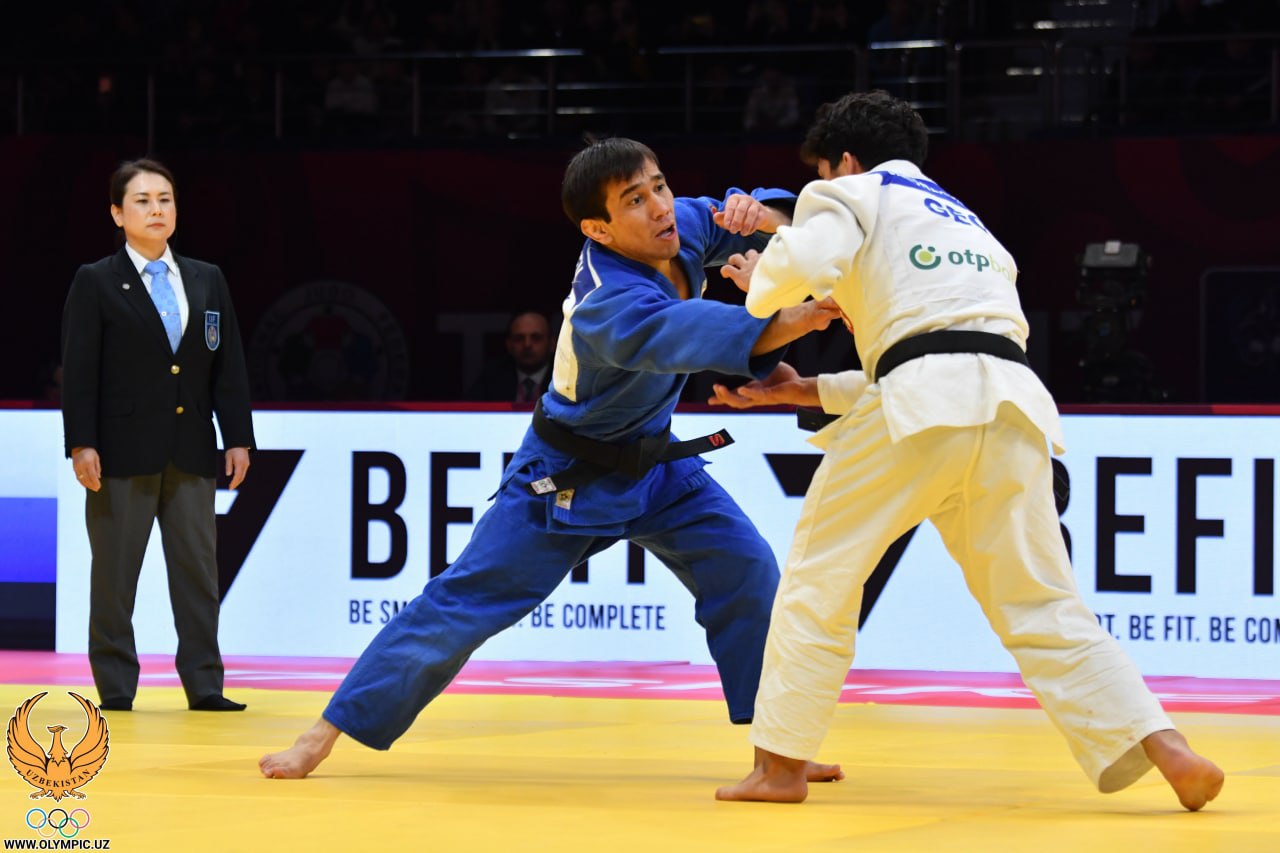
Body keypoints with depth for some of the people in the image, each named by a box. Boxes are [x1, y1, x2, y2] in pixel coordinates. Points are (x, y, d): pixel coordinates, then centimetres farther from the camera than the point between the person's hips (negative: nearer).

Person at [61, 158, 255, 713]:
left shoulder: (208, 282, 12)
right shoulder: (95, 283, 0)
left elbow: (229, 369, 11)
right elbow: (79, 370, -5)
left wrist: (237, 438, 4)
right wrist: (82, 443, -12)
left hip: (191, 453, 4)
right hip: (123, 452, -3)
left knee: (197, 569, 2)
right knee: (114, 574, 1)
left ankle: (203, 685, 6)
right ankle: (115, 688, 7)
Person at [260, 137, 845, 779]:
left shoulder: (685, 225, -11)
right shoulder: (610, 305, -34)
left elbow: (772, 222, 1)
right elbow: (681, 334, -53)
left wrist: (759, 213, -25)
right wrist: (789, 322, -65)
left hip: (653, 461, 7)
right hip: (567, 478, -7)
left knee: (747, 573, -5)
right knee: (462, 601, -8)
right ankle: (325, 736, -2)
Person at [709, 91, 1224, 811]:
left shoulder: (851, 194, 14)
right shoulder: (966, 223, 36)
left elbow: (808, 261, -7)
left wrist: (759, 289, 16)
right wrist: (803, 391, 37)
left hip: (925, 402, -6)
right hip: (1012, 406, 6)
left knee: (821, 574, 9)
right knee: (1039, 600, 6)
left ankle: (781, 765, 12)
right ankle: (1166, 749, -9)